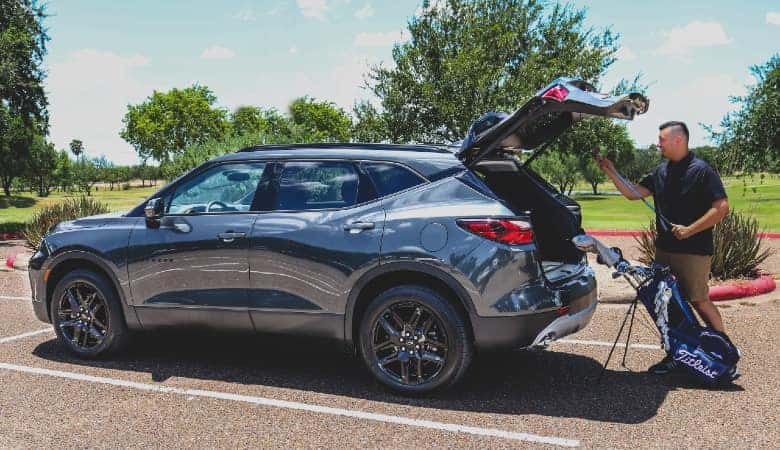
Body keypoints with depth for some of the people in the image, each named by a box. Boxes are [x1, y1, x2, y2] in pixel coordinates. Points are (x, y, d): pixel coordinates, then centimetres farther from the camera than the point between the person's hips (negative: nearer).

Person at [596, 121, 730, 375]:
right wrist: (610, 172, 3)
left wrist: (690, 230, -18)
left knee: (699, 301, -1)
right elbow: (633, 193, 13)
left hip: (693, 251, -7)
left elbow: (722, 207, -15)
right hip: (664, 248, 7)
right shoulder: (661, 172, 11)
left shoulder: (701, 171, -10)